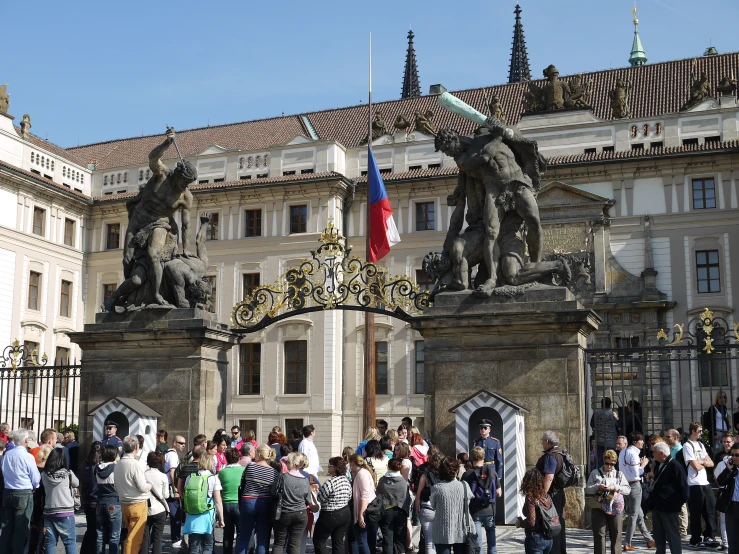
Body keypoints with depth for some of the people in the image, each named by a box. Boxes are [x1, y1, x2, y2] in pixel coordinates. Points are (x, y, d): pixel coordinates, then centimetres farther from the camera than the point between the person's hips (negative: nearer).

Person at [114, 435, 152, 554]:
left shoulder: (118, 464, 4)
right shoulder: (134, 464, -17)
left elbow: (116, 487, 12)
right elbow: (142, 487, -17)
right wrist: (150, 485, 2)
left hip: (124, 504, 7)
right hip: (137, 504, -7)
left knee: (131, 535, 18)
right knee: (135, 538, -2)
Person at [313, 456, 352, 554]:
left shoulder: (330, 482, -21)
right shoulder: (346, 480, 4)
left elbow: (319, 499, -16)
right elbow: (349, 497, 13)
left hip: (330, 515, -7)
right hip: (345, 514, 8)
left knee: (318, 540, 7)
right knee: (338, 542, 12)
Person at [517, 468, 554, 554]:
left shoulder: (530, 499, -16)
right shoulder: (547, 497, 3)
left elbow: (531, 522, -21)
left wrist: (520, 523, -3)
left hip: (535, 538, -7)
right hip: (548, 539, 7)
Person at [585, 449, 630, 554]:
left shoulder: (619, 474, 14)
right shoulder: (595, 473, 10)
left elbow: (628, 490, 4)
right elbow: (587, 489, 5)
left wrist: (615, 488, -12)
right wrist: (597, 487, -14)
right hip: (598, 507, -1)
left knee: (616, 534, 3)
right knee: (599, 534, -1)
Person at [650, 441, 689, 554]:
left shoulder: (674, 465, -17)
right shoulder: (659, 465, 13)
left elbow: (683, 484, -16)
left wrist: (682, 501, -9)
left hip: (669, 506, -9)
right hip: (657, 505, 9)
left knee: (673, 535, -1)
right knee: (658, 535, 15)